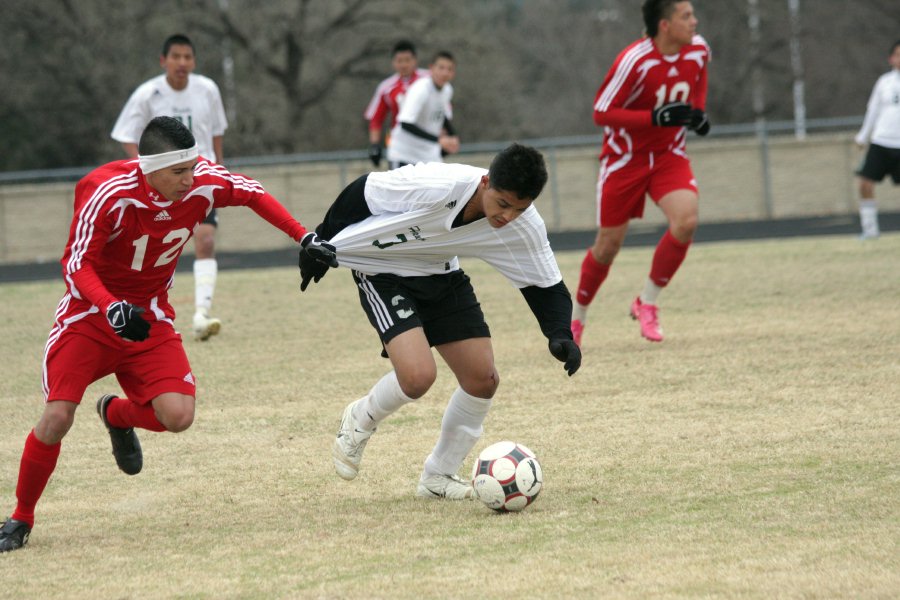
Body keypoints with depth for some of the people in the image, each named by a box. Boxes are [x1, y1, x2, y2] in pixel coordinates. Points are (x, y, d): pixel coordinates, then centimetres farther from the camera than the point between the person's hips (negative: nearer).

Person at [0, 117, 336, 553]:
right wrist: (113, 309, -40)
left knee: (177, 416, -16)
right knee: (57, 417, -17)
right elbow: (77, 265, -23)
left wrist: (305, 238, -2)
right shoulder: (109, 194, -27)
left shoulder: (203, 182, -16)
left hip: (150, 317, 3)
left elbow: (252, 195, 3)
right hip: (91, 312, -3)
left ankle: (117, 414, 20)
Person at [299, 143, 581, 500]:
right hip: (381, 270, -6)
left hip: (441, 275, 6)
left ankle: (438, 477, 17)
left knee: (483, 379, -3)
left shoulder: (524, 227, -21)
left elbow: (545, 286, -7)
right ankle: (359, 423, 9)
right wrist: (321, 243, -7)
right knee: (418, 375, -24)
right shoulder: (434, 186, -36)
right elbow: (361, 193, -21)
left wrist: (560, 335, -27)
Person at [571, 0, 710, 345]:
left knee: (686, 220, -22)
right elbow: (601, 113, -22)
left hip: (669, 155, 4)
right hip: (625, 159, -4)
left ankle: (647, 303, -4)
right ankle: (577, 318, 27)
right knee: (608, 245, 3)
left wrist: (698, 113, -2)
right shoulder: (634, 61, -26)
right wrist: (656, 117, -31)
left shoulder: (698, 50, -8)